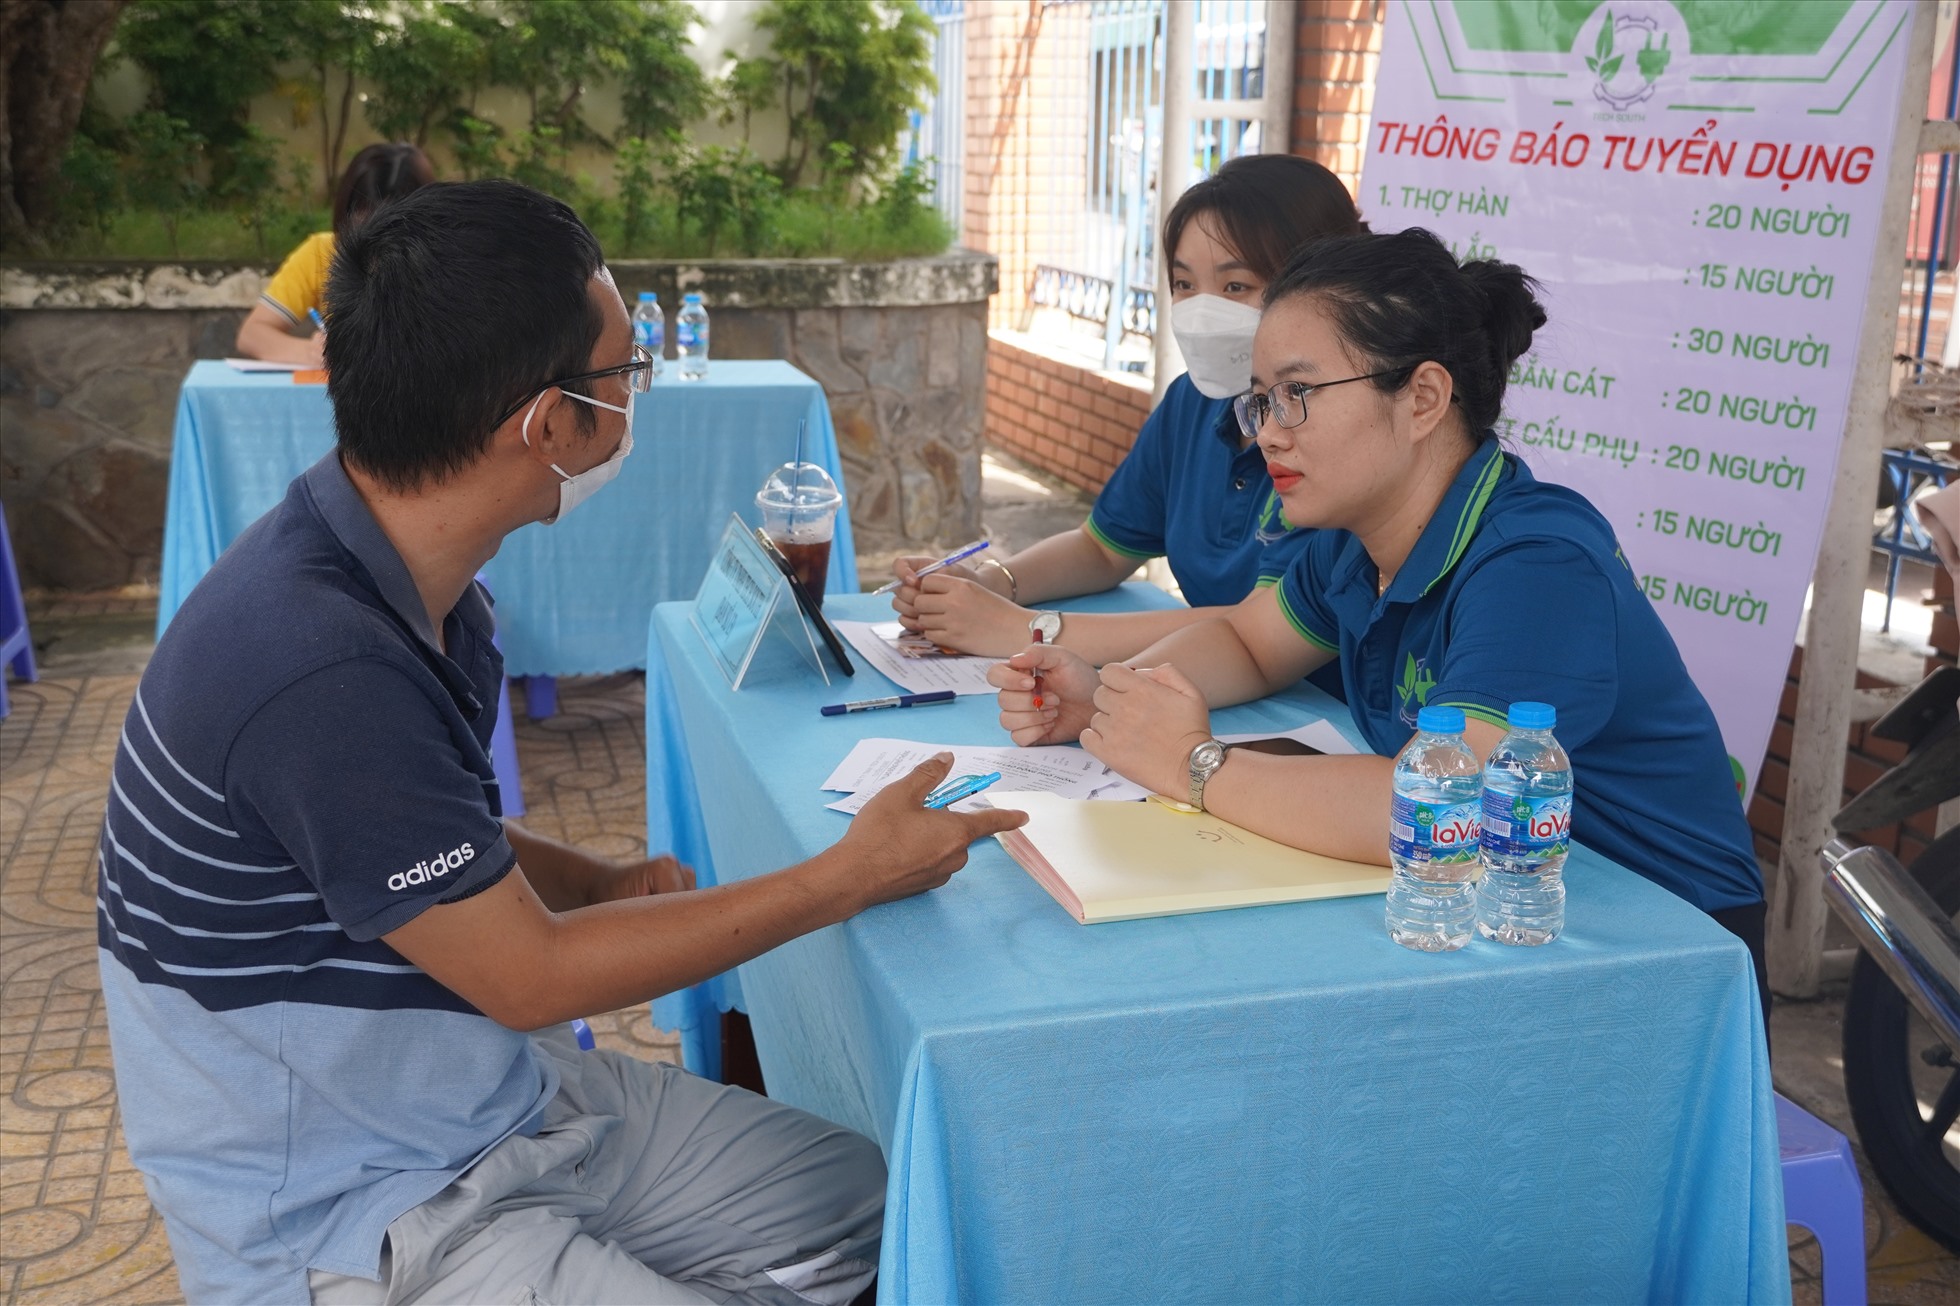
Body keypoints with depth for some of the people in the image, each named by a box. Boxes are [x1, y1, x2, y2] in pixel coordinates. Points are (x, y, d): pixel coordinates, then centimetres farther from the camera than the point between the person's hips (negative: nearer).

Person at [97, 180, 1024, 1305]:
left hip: (498, 1102, 9)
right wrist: (852, 877, -15)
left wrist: (601, 884, -5)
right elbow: (530, 978, -22)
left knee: (868, 1202, 10)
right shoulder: (320, 672, -32)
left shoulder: (403, 581, -2)